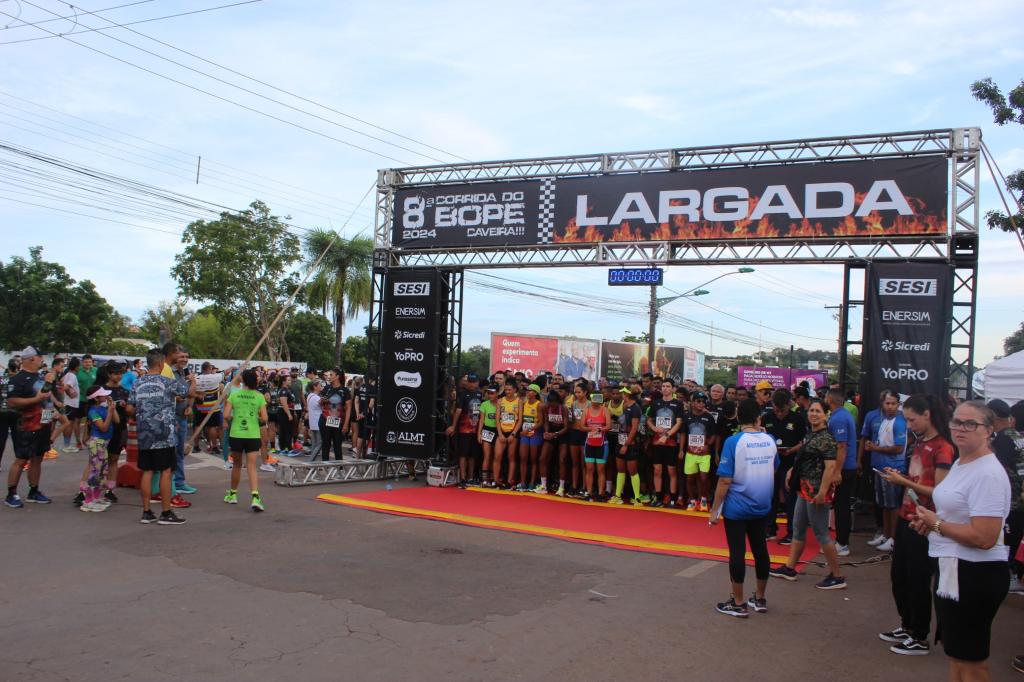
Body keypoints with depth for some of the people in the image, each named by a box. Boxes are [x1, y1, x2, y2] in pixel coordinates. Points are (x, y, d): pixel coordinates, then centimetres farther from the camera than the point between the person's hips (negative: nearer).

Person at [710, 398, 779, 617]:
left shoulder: (733, 442, -15)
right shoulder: (770, 440, -1)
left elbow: (725, 480, -17)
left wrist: (715, 510, -9)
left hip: (736, 508, -5)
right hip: (762, 507, 5)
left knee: (737, 553, 3)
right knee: (760, 550, 14)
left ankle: (738, 603, 11)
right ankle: (760, 599, 26)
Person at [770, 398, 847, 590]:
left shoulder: (826, 438, -17)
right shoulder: (810, 435, 11)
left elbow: (830, 466, -23)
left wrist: (822, 492, -27)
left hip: (817, 490, -10)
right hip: (805, 488, 10)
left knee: (821, 533, -3)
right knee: (798, 529, 17)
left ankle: (837, 577, 7)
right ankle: (789, 568, 28)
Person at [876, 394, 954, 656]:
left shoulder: (942, 449, -16)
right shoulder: (919, 443, 10)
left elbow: (938, 492, -19)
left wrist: (904, 482, -20)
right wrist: (898, 476, 3)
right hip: (906, 518, 9)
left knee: (918, 580, 2)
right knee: (898, 575, 17)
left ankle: (920, 639, 16)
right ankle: (907, 627, 32)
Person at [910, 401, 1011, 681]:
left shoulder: (988, 474, -21)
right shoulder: (960, 463, 11)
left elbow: (984, 538, -28)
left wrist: (936, 524, -16)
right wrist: (930, 523, 8)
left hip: (974, 575, -10)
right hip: (951, 567, 10)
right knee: (955, 654, 22)